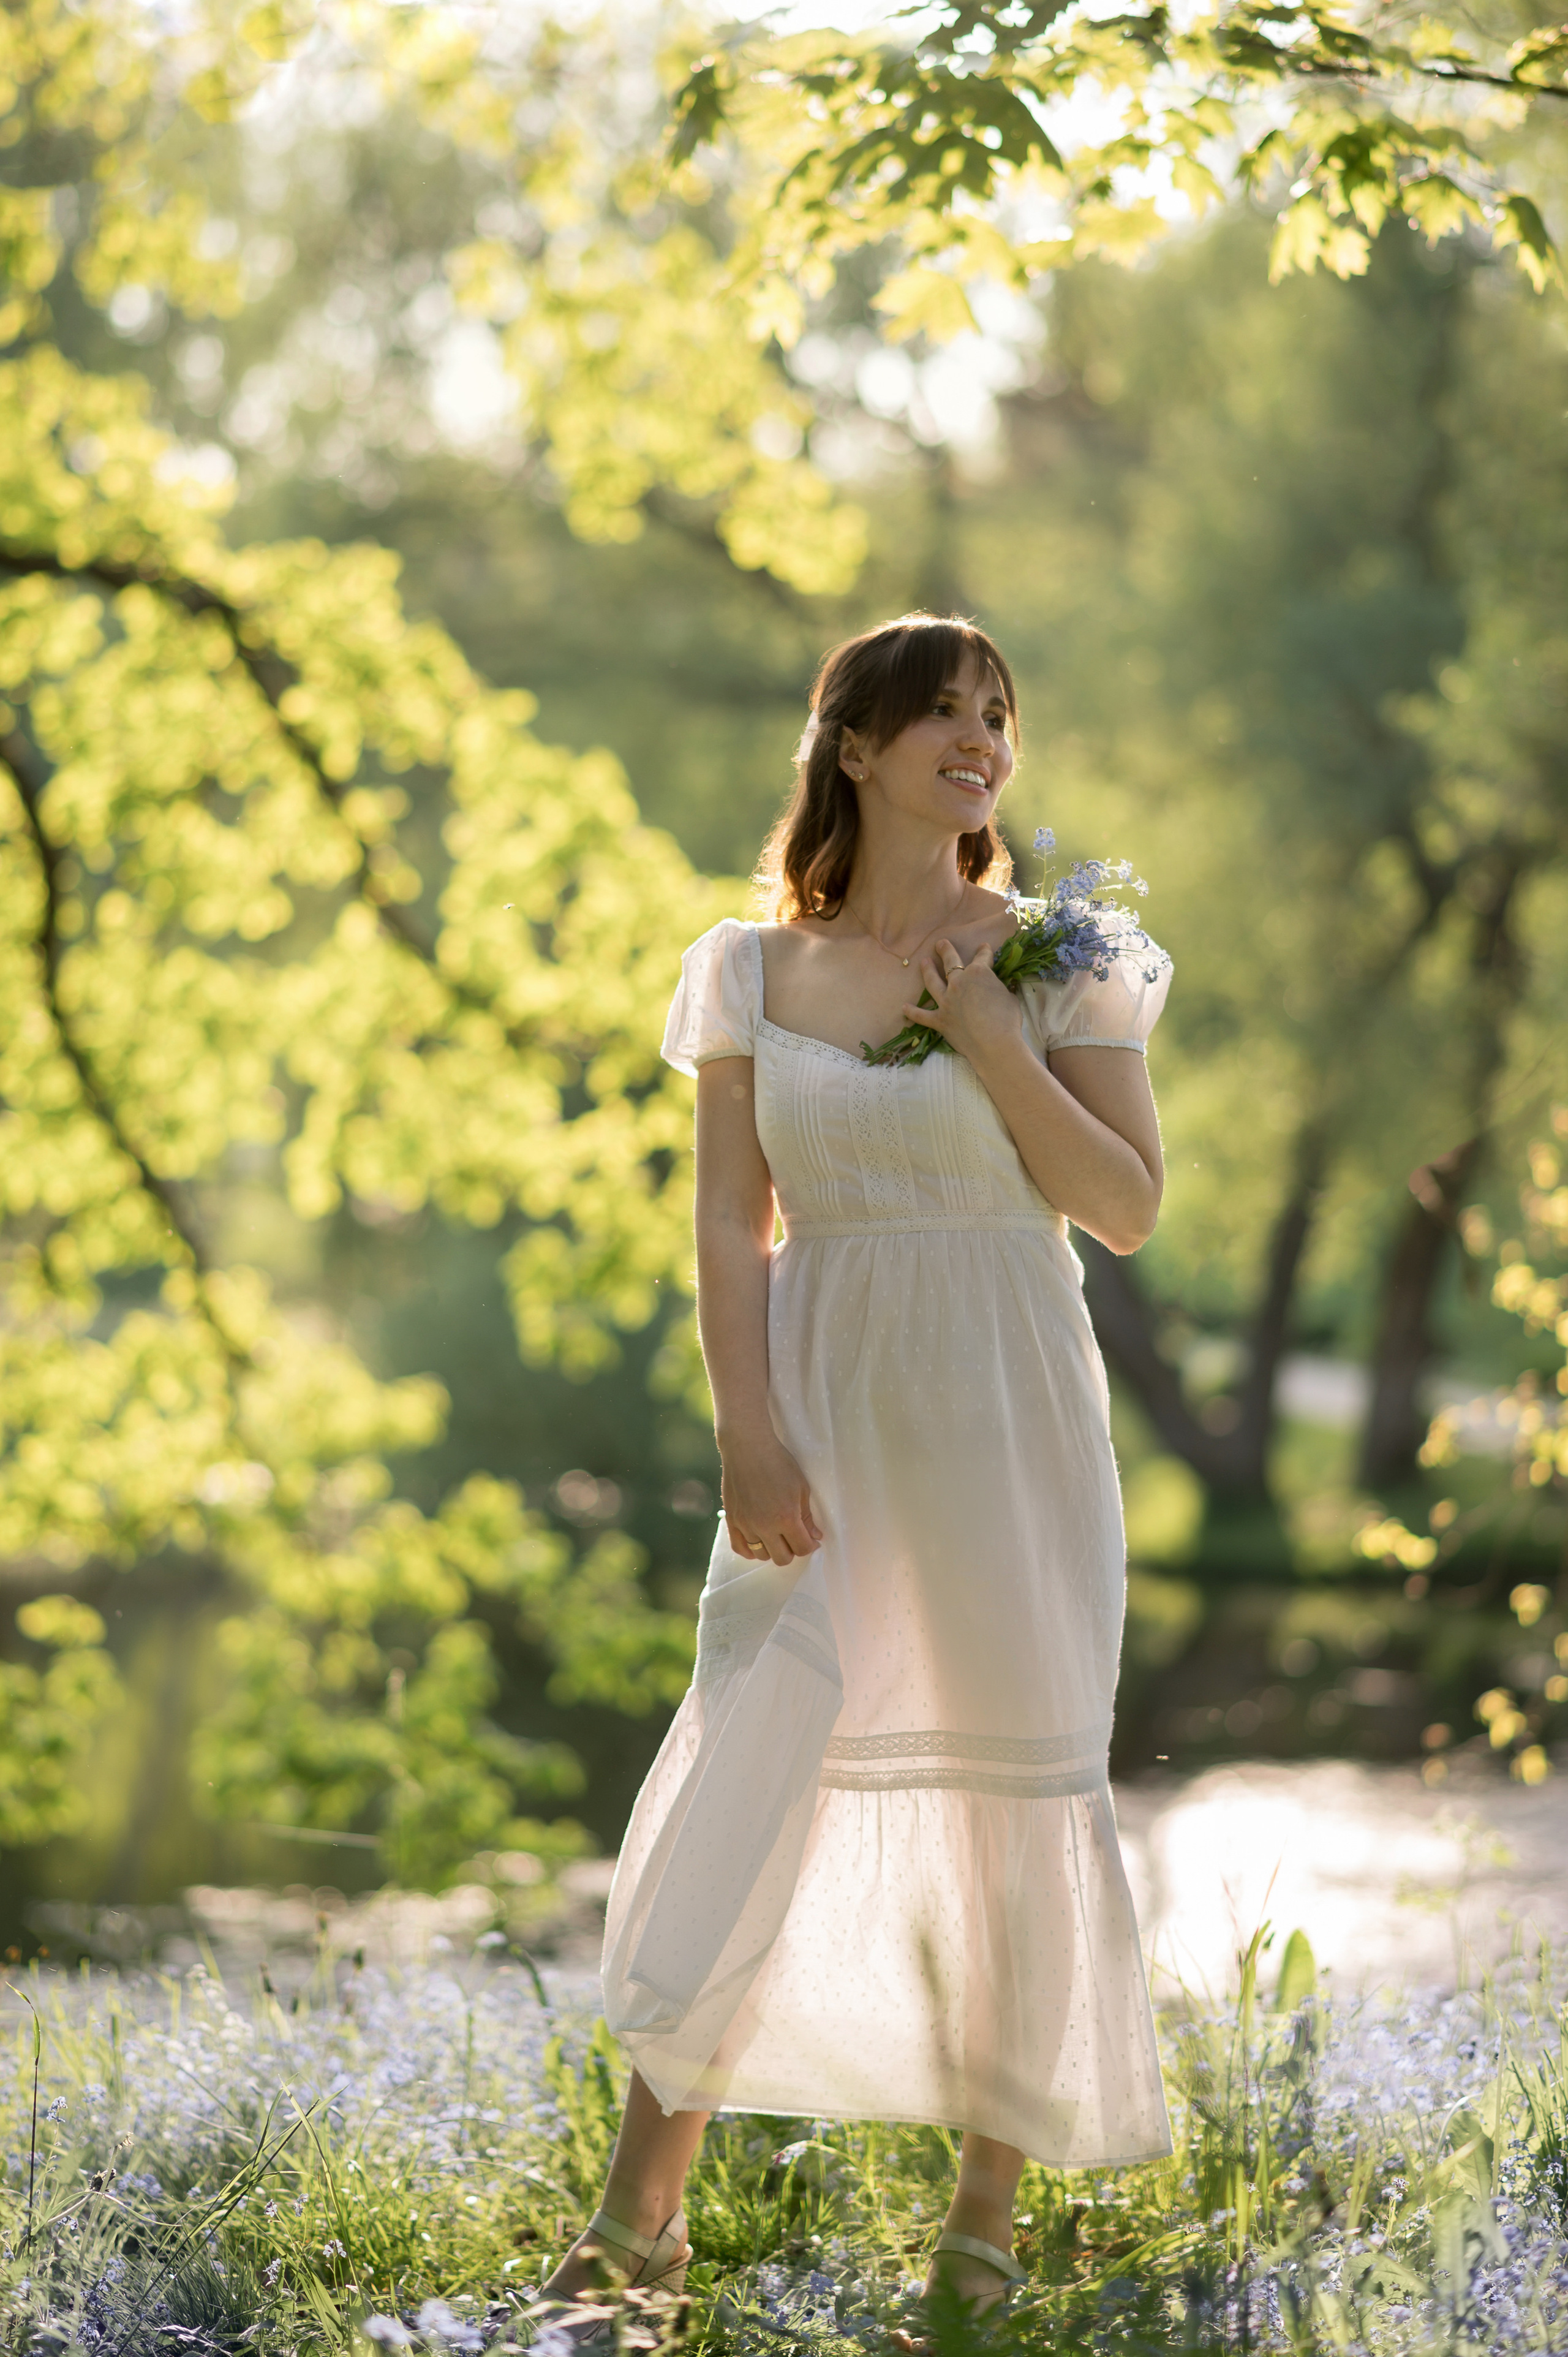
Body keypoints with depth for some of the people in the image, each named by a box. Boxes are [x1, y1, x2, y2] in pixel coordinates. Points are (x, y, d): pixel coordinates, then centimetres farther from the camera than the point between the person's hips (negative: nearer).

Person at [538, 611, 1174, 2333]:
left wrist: (997, 1045, -12)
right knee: (754, 1768, -9)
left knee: (1012, 1789, 2)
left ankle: (989, 2216, 15)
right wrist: (747, 1435, -9)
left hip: (1007, 1418, 0)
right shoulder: (756, 970, 6)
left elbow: (1129, 1208, -2)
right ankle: (641, 2208, -3)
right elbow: (731, 1224, 2)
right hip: (827, 1414, 0)